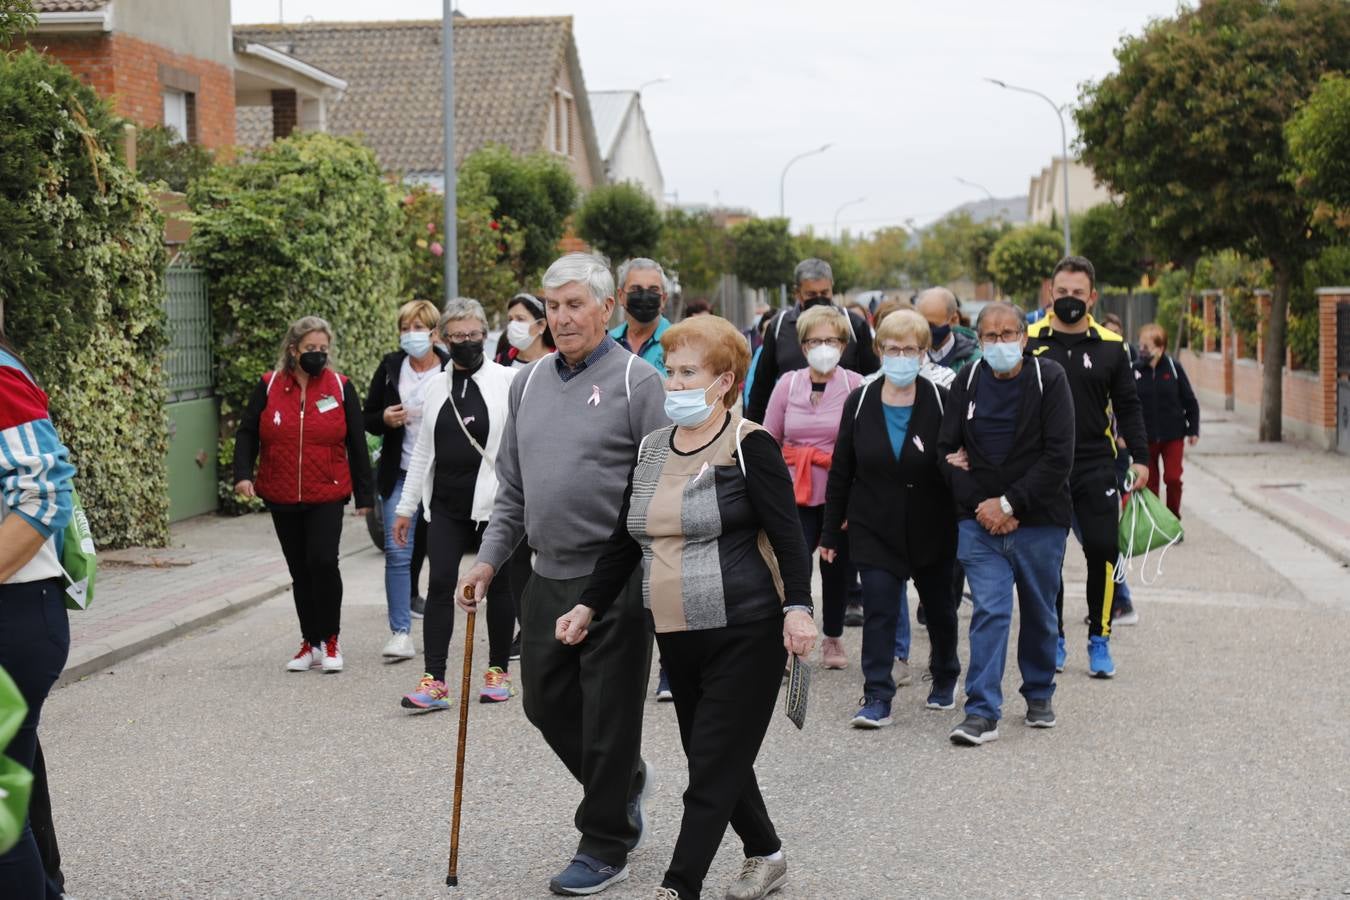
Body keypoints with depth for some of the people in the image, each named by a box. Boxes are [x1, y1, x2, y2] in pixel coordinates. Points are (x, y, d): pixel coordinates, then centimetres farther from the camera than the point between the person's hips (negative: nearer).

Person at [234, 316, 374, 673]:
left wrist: (364, 495, 4)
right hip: (282, 498, 2)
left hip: (326, 497, -2)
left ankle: (330, 640, 0)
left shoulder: (340, 388, 1)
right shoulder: (269, 386, 2)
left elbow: (357, 445, 4)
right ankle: (310, 643, 22)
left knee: (323, 562, -16)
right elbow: (247, 432, 6)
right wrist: (243, 473, -9)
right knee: (300, 572, 10)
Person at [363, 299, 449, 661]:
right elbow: (367, 418, 11)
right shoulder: (390, 367, 5)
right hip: (400, 474, 2)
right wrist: (384, 419, -10)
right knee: (397, 553, -5)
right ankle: (400, 634, -3)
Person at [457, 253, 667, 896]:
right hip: (547, 578, 7)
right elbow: (512, 486, 17)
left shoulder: (636, 381, -8)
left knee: (608, 717, 3)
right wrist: (489, 558, 9)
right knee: (547, 703, 15)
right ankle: (625, 782, 40)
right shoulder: (529, 383, 11)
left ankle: (604, 847, 18)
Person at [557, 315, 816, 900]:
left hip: (745, 634, -7)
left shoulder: (749, 446, -9)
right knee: (719, 759, 16)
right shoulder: (651, 450, 11)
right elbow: (624, 542, 15)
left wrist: (797, 608, -23)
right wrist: (588, 606, 8)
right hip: (677, 638, 7)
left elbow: (787, 535, -12)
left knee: (712, 768, -5)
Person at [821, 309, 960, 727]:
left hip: (932, 531, 0)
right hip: (875, 530, 0)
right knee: (879, 610, -9)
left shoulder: (941, 402, -8)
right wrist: (831, 532, 4)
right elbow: (841, 470, 3)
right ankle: (877, 696, -4)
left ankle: (945, 680, 38)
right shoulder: (859, 402, -2)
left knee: (940, 607, 16)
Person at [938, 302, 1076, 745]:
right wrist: (980, 504, -8)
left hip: (1039, 522, -1)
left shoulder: (1049, 378, -6)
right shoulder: (967, 382, 3)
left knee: (1040, 614, 12)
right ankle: (982, 712, -8)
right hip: (981, 522, 1)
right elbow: (947, 450, 5)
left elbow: (1059, 456, -11)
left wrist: (1009, 504, -14)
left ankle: (1039, 695, 32)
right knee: (989, 612, -8)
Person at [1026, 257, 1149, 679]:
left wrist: (1139, 457, 2)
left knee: (1103, 551, -3)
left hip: (1096, 469, 0)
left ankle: (1100, 640, 9)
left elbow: (1127, 406, 10)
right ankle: (1053, 640, 18)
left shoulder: (1110, 345, 5)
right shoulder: (1028, 342, 1)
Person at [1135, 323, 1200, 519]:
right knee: (1150, 481, 9)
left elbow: (1190, 401, 3)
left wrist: (1193, 430, 2)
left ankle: (1173, 516, 16)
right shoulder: (1134, 370, -6)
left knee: (1173, 478, -3)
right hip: (1145, 437, 1)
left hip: (1173, 435, -1)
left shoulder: (1173, 368, -5)